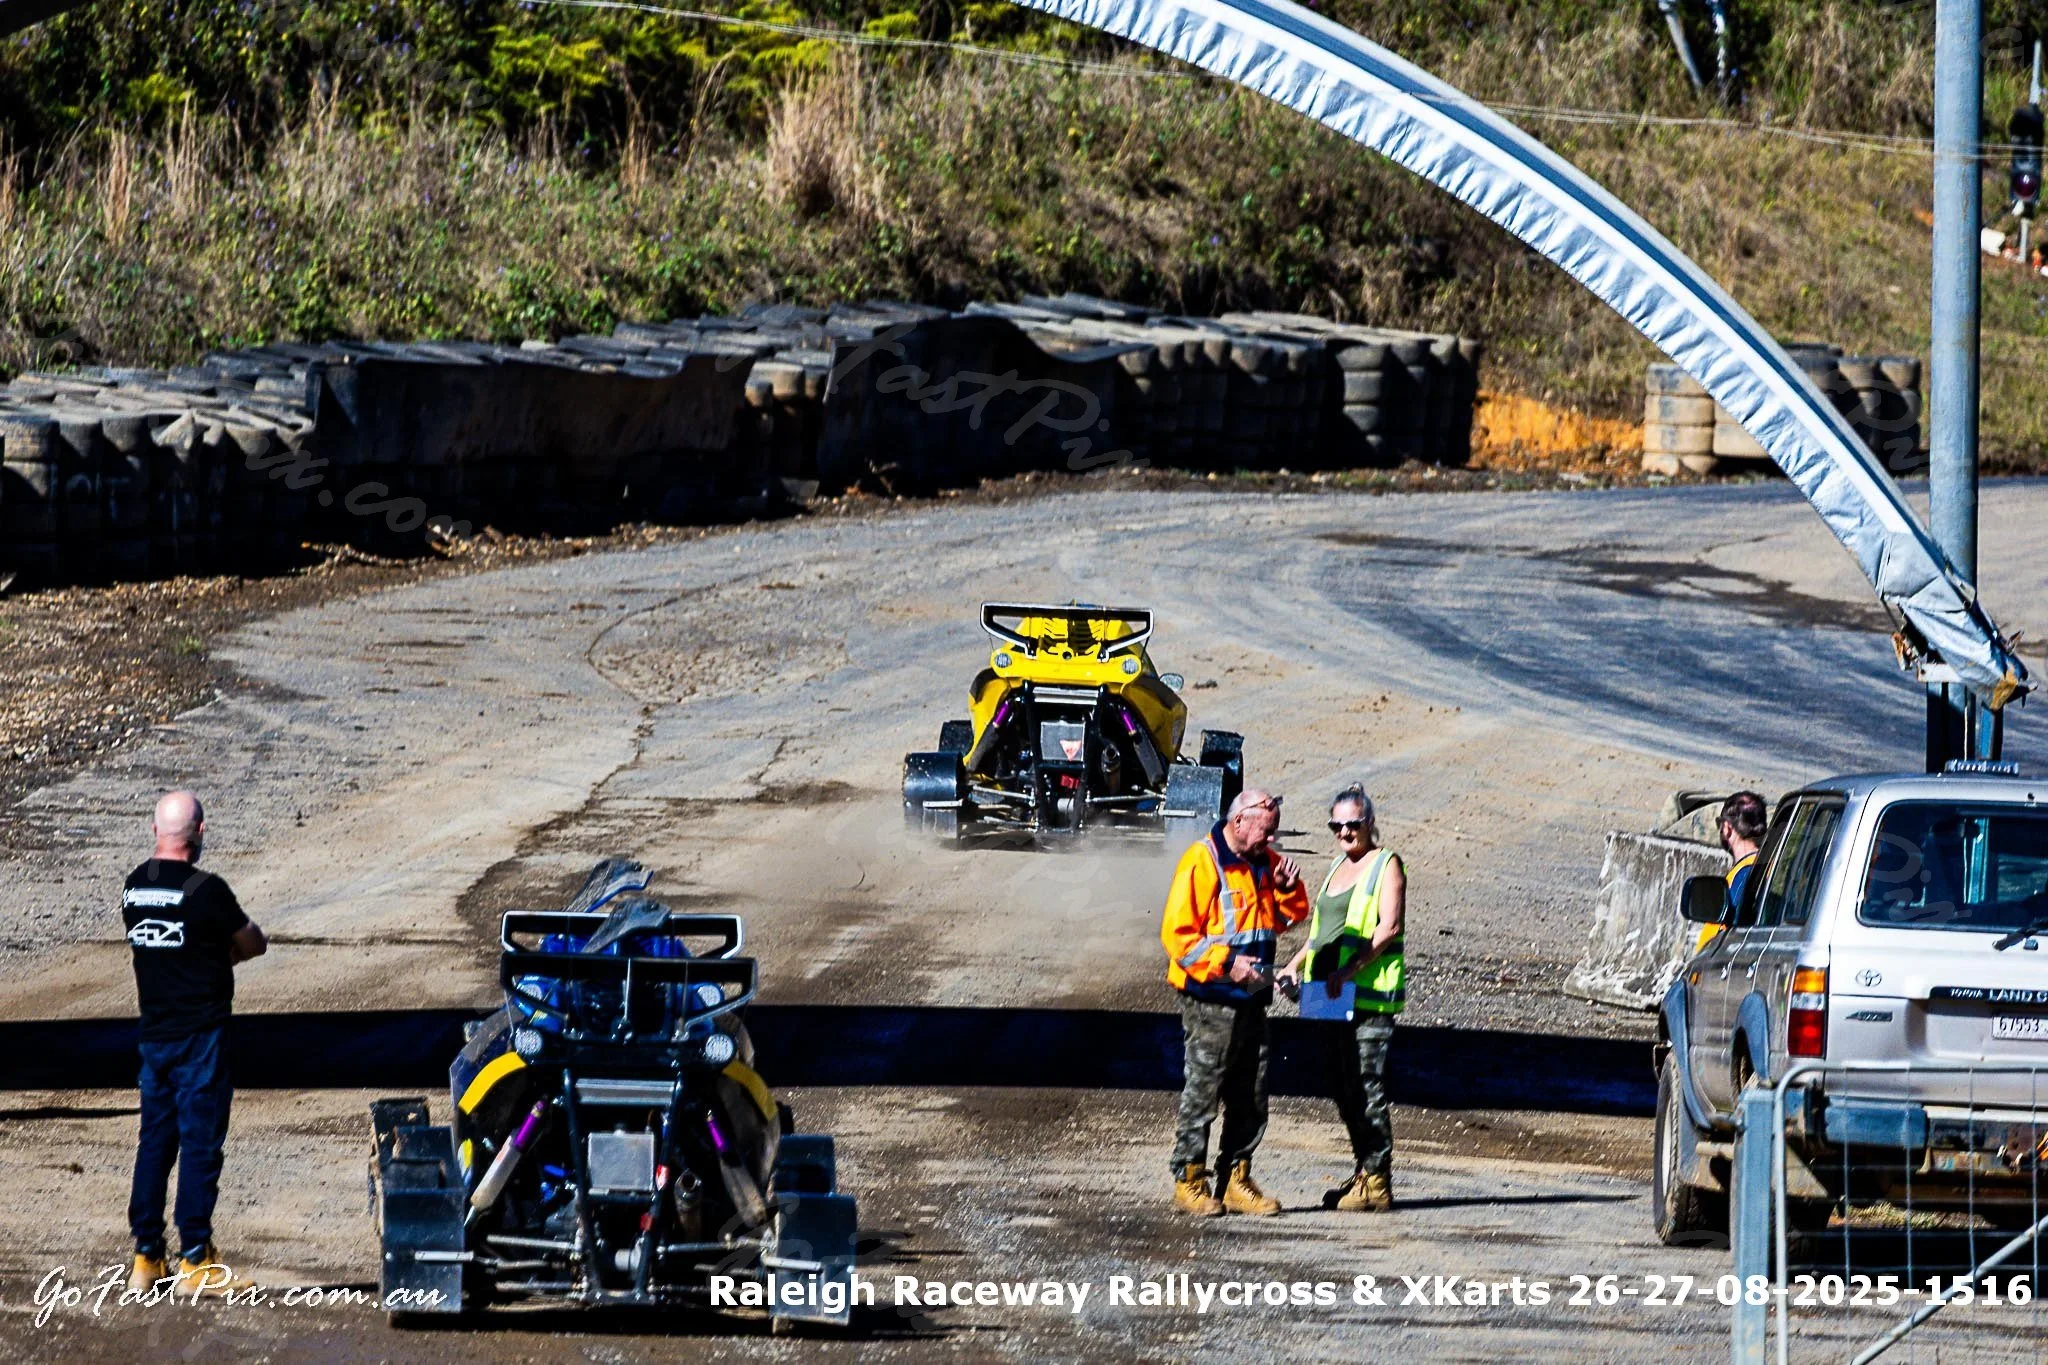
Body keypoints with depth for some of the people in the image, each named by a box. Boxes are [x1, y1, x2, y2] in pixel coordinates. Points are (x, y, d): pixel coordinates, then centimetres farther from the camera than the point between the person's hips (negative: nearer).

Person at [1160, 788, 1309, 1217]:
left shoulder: (1265, 861, 12)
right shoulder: (1202, 862, -12)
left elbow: (1290, 918, 22)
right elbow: (1177, 934, -16)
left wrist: (1288, 888, 2)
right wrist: (1226, 963, -23)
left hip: (1251, 999, 8)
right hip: (1209, 1000, -8)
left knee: (1250, 1097, 9)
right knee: (1203, 1091, -4)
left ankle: (1236, 1180, 16)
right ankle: (1189, 1181, 3)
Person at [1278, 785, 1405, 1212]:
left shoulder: (1386, 865, -4)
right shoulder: (1339, 867, 21)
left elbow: (1389, 926, -14)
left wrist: (1348, 970, -23)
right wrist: (1296, 966, 13)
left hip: (1369, 995, -9)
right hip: (1332, 994, 9)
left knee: (1366, 1087, -9)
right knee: (1343, 1088, 10)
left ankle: (1376, 1182, -6)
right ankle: (1362, 1172, 18)